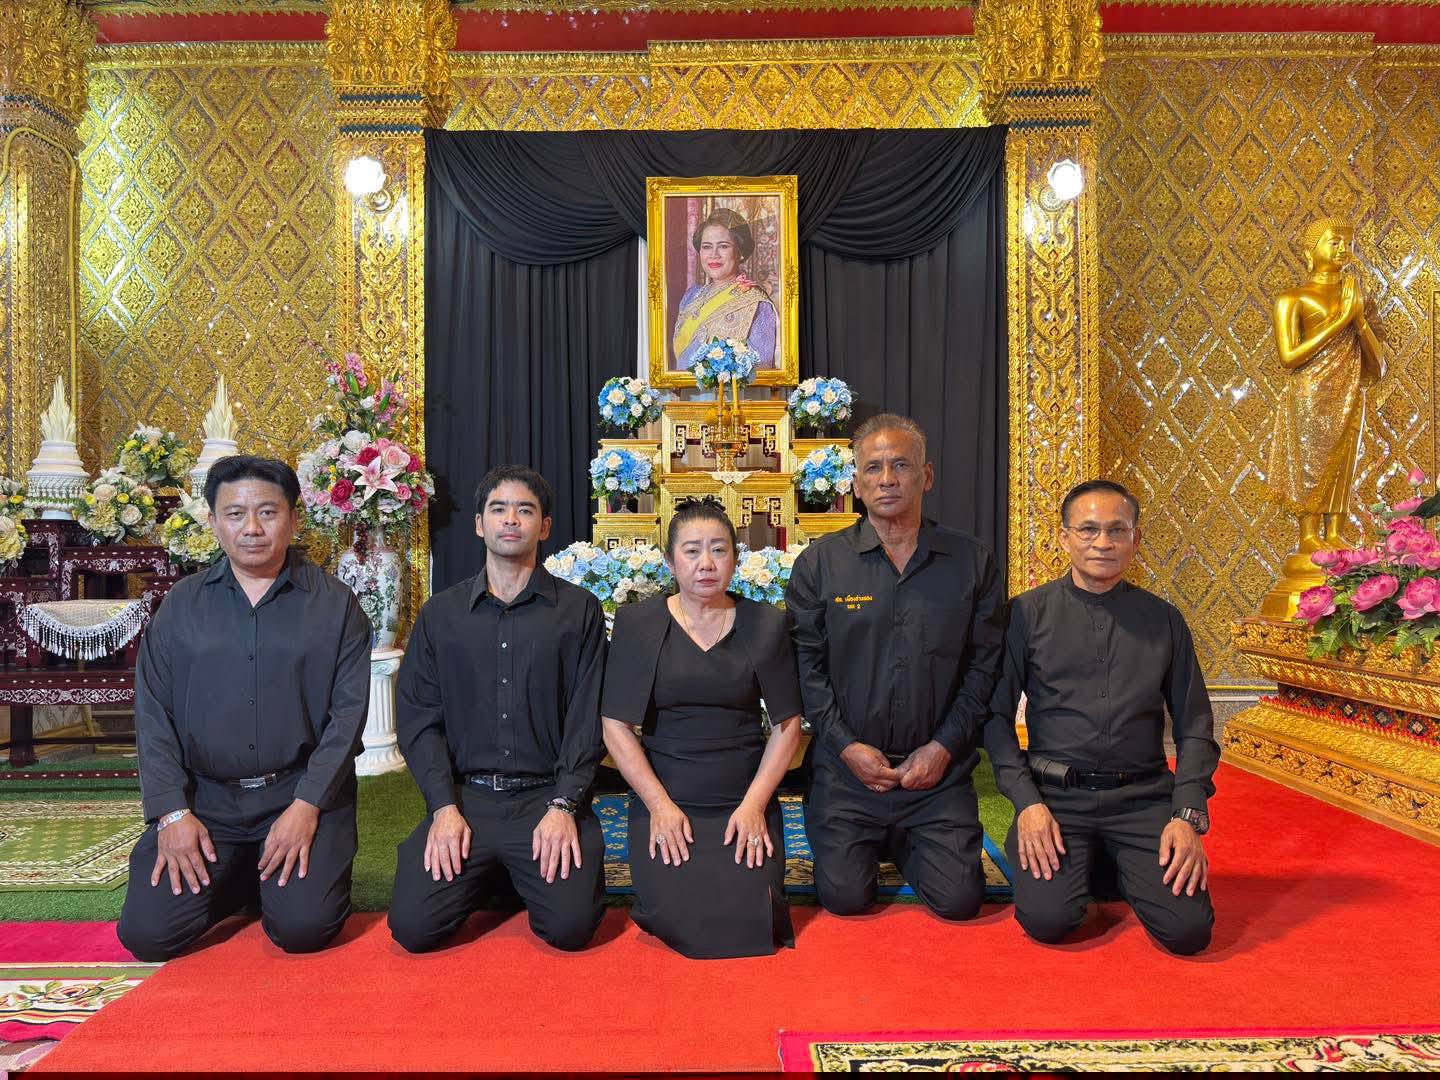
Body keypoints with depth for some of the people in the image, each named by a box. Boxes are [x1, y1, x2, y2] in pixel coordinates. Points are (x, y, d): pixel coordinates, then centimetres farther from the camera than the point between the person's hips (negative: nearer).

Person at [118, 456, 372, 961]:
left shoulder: (333, 604, -1)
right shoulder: (182, 604, 7)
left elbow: (348, 711, -5)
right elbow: (152, 714, 4)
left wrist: (307, 806, -14)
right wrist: (171, 812, -6)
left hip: (303, 792, -2)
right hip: (204, 797, 3)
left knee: (303, 928, -17)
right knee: (147, 932, -9)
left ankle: (277, 876, 18)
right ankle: (237, 879, 20)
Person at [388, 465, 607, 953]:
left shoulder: (579, 610, 3)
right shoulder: (440, 613, 9)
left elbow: (587, 719, -2)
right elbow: (417, 717, 4)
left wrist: (563, 806, -13)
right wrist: (444, 807, -8)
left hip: (548, 797, -1)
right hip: (463, 796, 2)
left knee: (572, 924, -18)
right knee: (413, 925, -13)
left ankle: (526, 875, 15)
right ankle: (485, 876, 18)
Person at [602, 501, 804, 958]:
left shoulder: (765, 624, 3)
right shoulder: (638, 623, 0)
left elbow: (787, 724, 4)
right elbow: (616, 726, -1)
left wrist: (754, 804, -6)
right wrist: (660, 805, -9)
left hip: (746, 803, 1)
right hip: (663, 801, 0)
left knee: (748, 919, -16)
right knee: (677, 919, -17)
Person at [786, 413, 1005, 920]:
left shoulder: (973, 562, 1)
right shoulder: (819, 563, -1)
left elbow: (985, 666, 2)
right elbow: (806, 663, -3)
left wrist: (944, 747, -6)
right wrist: (846, 746, -10)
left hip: (939, 769, 1)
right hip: (847, 767, 0)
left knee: (959, 900, -3)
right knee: (844, 897, -3)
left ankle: (904, 844, 29)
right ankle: (871, 843, 31)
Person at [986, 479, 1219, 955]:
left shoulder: (1163, 619, 7)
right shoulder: (1028, 612, 0)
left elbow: (1194, 727, 9)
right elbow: (996, 715, -1)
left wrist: (1189, 815, -4)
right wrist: (1027, 803, -10)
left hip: (1144, 796, 2)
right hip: (1055, 794, -1)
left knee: (1189, 929, -14)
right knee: (1048, 918, -19)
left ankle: (1119, 867, 17)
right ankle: (1078, 863, 15)